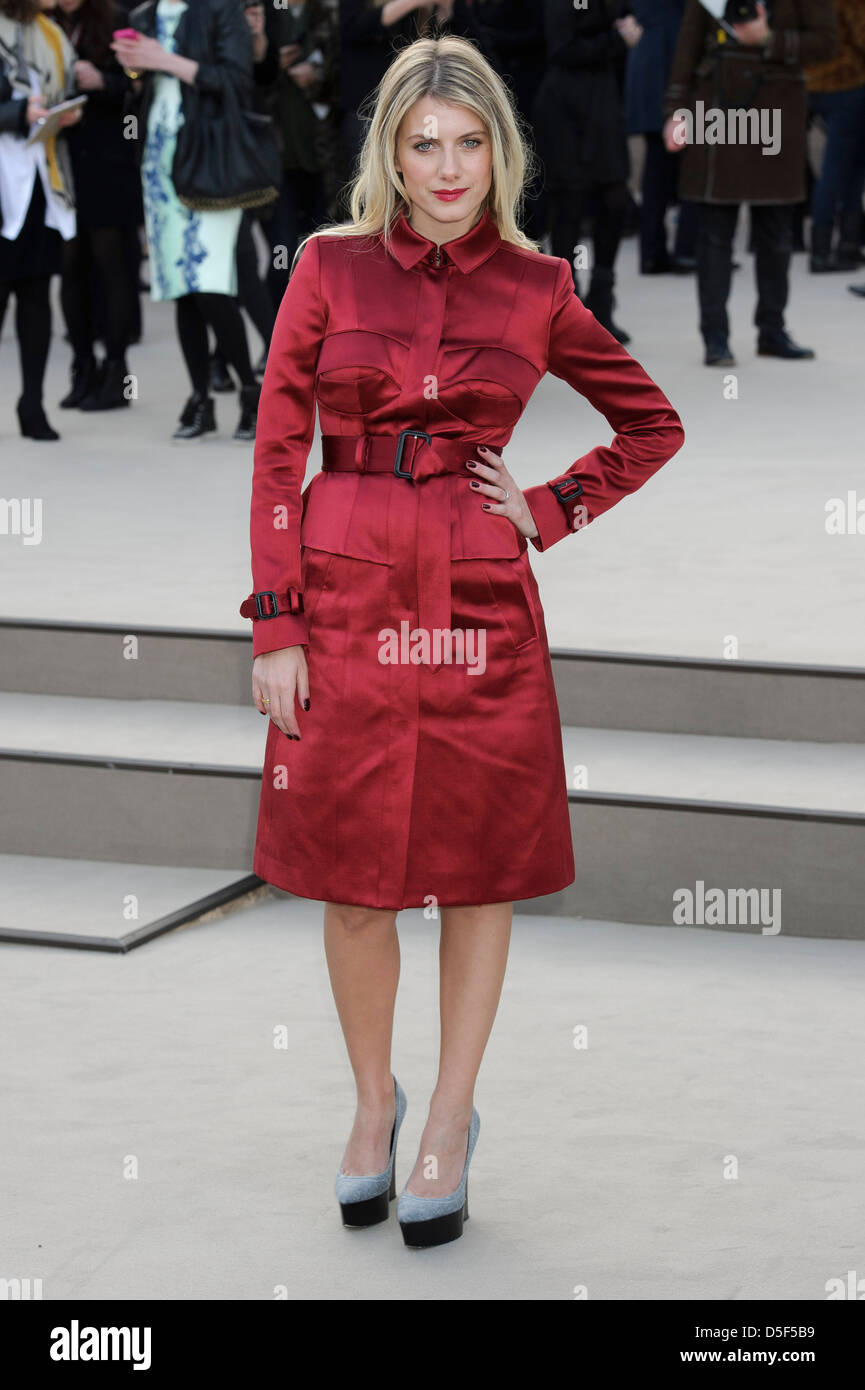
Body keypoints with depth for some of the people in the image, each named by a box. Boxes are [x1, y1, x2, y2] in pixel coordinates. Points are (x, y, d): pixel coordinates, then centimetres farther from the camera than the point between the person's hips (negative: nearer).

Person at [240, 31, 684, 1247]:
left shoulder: (535, 289, 3)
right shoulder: (330, 267, 1)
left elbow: (653, 426, 15)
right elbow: (278, 450, 0)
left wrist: (551, 511, 3)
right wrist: (277, 625, -6)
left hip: (480, 601, 0)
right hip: (346, 595, 0)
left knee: (483, 869, 4)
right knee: (351, 871, 6)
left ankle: (449, 1123, 18)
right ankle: (373, 1104, 26)